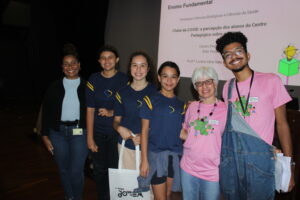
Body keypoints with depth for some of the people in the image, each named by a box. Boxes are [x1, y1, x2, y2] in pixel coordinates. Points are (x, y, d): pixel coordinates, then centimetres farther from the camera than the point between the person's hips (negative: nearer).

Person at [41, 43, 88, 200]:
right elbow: (46, 112, 5)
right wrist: (45, 135, 2)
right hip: (58, 132, 2)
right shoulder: (55, 87, 2)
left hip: (79, 132, -2)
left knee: (76, 171, -2)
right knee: (64, 170, 14)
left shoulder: (86, 87, -2)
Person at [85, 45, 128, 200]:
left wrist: (112, 113, -16)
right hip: (98, 133, 2)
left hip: (117, 132, -1)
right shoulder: (93, 80, -1)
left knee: (115, 168, 5)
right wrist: (90, 137, -4)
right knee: (99, 169, 11)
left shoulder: (124, 80, -5)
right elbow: (90, 110, -3)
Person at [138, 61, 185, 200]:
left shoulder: (181, 105, 8)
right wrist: (144, 159, -9)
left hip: (175, 155, 4)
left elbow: (182, 133, 12)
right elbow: (144, 131, -6)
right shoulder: (151, 100, -4)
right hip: (156, 154, -4)